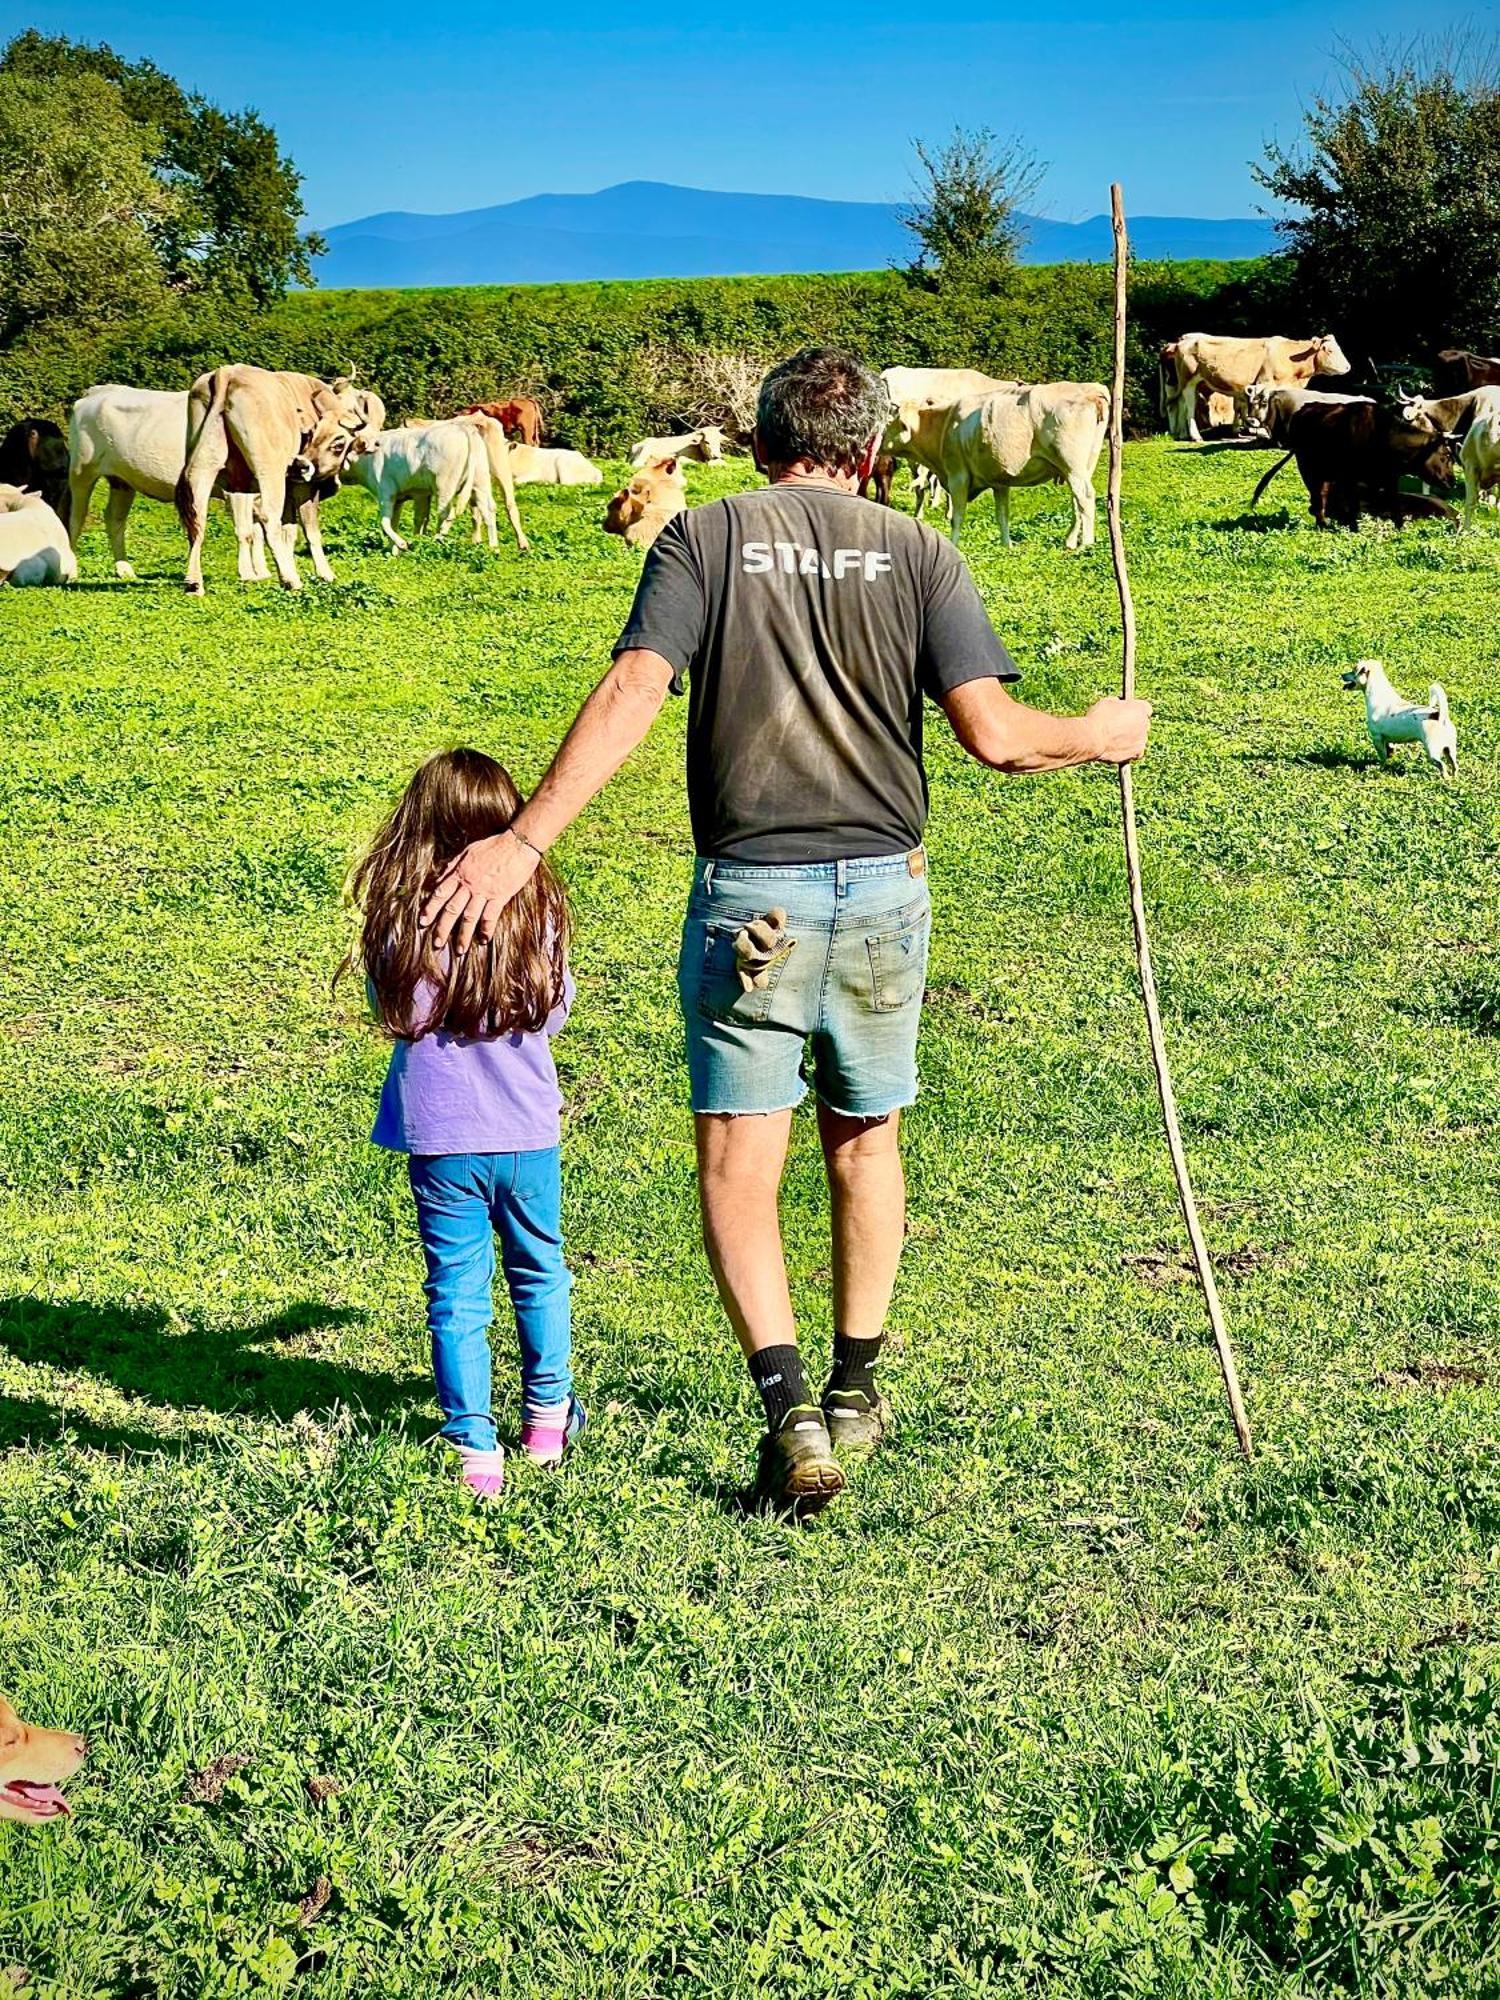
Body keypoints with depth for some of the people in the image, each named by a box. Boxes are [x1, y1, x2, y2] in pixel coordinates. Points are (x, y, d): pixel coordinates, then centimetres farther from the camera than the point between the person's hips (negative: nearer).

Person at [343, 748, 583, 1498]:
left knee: (457, 1291, 8)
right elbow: (555, 1012, 3)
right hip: (528, 1132, 1)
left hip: (439, 1137, -1)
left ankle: (475, 1449, 6)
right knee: (539, 1273, 21)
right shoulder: (536, 911, -9)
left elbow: (391, 1009, 0)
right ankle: (547, 1415, 34)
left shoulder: (402, 918, -12)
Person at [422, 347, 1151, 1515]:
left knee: (738, 1164, 1)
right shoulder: (916, 553, 2)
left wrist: (523, 840, -17)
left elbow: (633, 693, -14)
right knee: (866, 1141, 20)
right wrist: (1098, 736, 13)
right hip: (882, 888, 2)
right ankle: (855, 1393, 29)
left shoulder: (704, 538, 0)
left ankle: (792, 1411, -13)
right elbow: (993, 734, -6)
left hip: (748, 893, -2)